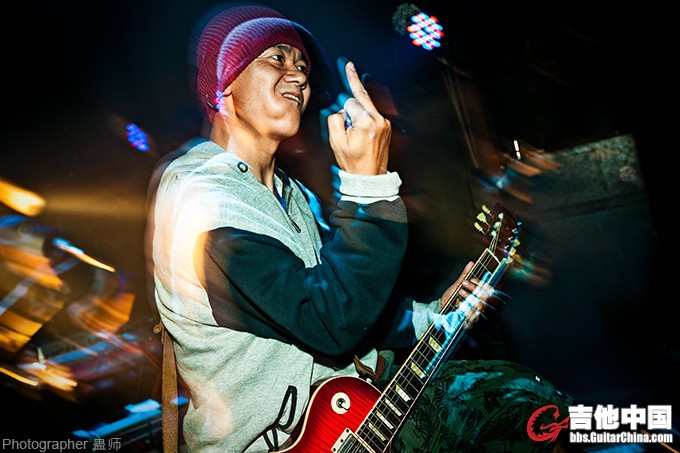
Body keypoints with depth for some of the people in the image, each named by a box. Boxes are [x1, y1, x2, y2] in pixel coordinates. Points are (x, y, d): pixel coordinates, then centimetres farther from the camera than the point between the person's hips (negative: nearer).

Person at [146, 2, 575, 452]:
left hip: (344, 392, 9)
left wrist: (432, 315, 4)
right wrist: (368, 183, -30)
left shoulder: (290, 193, 11)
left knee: (532, 399, 5)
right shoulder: (199, 199, -21)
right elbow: (331, 324, -28)